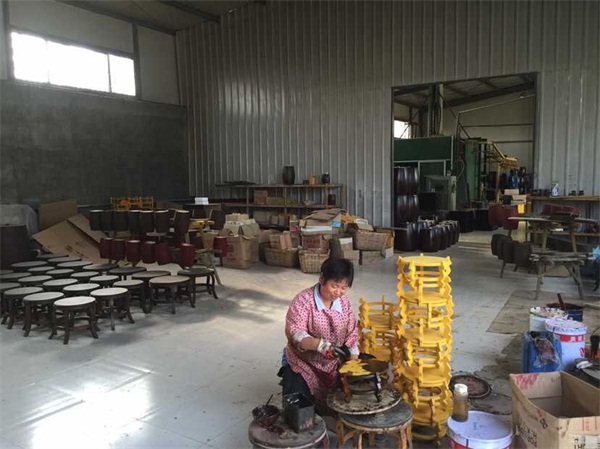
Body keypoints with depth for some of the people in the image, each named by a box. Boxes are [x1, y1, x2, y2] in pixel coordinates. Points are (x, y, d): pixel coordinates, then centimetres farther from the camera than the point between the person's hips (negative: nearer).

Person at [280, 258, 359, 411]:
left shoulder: (344, 302, -4)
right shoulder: (303, 300, -21)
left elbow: (352, 334, 0)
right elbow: (294, 333, -30)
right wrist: (319, 344, -46)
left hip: (334, 365, 4)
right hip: (303, 364, -4)